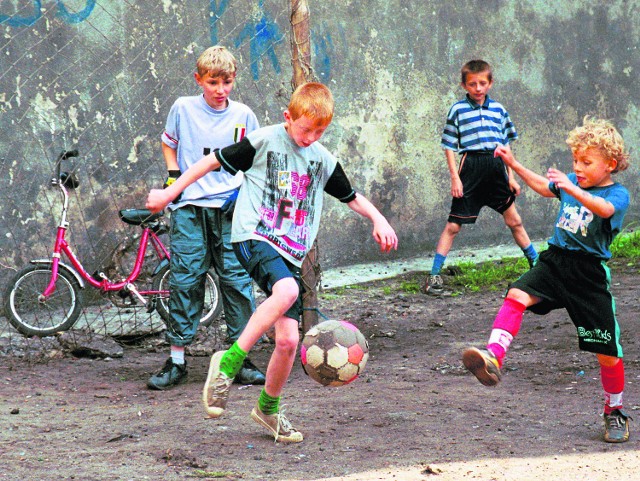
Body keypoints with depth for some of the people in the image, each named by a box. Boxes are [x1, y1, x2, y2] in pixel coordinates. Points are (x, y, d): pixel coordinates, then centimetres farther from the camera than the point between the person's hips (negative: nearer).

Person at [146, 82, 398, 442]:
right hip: (254, 238, -5)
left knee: (289, 339, -2)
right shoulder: (264, 141, -3)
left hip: (291, 253, 5)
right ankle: (229, 362, -26)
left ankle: (269, 408, 22)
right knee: (286, 291, -37)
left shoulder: (325, 161, 12)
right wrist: (170, 193, 8)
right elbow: (215, 161, 5)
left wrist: (379, 220, 7)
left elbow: (352, 197, 26)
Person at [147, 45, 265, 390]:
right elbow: (168, 143, 19)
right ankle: (176, 361, 6)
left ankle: (242, 358, 6)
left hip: (229, 208, 0)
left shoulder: (243, 115, 5)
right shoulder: (183, 108, 3)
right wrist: (173, 176, 3)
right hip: (189, 206, 0)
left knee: (237, 278, -3)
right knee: (184, 280, -1)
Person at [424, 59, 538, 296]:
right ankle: (434, 275, -2)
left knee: (514, 220, 14)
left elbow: (506, 145, 16)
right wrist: (455, 177, -9)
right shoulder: (458, 109, -1)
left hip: (496, 168, 4)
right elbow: (449, 146, -1)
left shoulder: (498, 109, 11)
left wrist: (511, 176, 12)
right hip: (471, 166, -4)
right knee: (453, 224, -4)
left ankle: (536, 263, 28)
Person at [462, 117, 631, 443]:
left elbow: (604, 209, -32)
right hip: (554, 261, 5)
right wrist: (514, 165, 25)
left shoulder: (618, 194, -8)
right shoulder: (571, 182, 10)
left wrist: (570, 188, -46)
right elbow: (543, 187, 31)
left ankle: (615, 413, 22)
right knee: (517, 295, -26)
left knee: (607, 352, 1)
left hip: (590, 274, -4)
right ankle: (493, 358, -40)